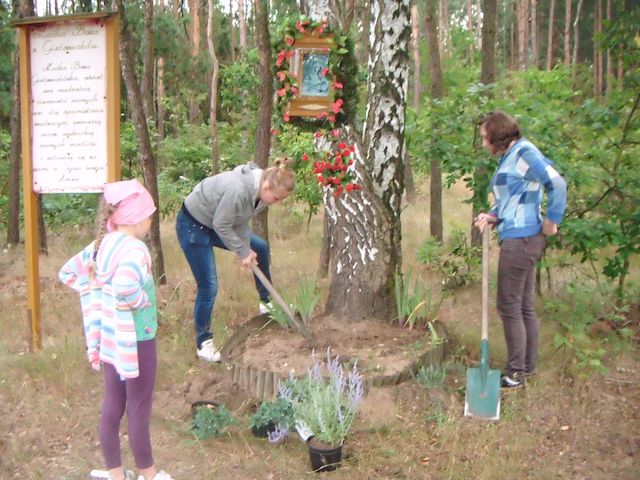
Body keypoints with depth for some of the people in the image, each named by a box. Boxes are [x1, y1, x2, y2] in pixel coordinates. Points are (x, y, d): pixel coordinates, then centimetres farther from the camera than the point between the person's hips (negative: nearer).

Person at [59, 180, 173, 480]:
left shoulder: (102, 244, 2)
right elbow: (126, 288, -40)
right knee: (139, 410, 8)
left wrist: (99, 296, 8)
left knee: (112, 407, 17)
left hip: (109, 338, 8)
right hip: (136, 340, -8)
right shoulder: (134, 248, -23)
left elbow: (68, 272, 12)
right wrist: (144, 303, -21)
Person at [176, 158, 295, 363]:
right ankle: (203, 344, 8)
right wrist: (243, 252, -17)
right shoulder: (238, 189, -37)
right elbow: (221, 225, -27)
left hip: (215, 223, 9)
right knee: (208, 287, -8)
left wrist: (247, 249, -10)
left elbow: (241, 221, 0)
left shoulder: (258, 188, -10)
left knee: (260, 247, 15)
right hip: (192, 226, -9)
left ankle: (266, 302, 32)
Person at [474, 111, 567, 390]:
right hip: (517, 239, 10)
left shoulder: (523, 152, -12)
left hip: (520, 239, -10)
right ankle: (528, 365, 26)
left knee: (509, 305, -2)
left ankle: (516, 372, 8)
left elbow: (557, 184, -20)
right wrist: (492, 217, 2)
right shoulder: (508, 158, 16)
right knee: (524, 306, 16)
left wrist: (552, 221, -14)